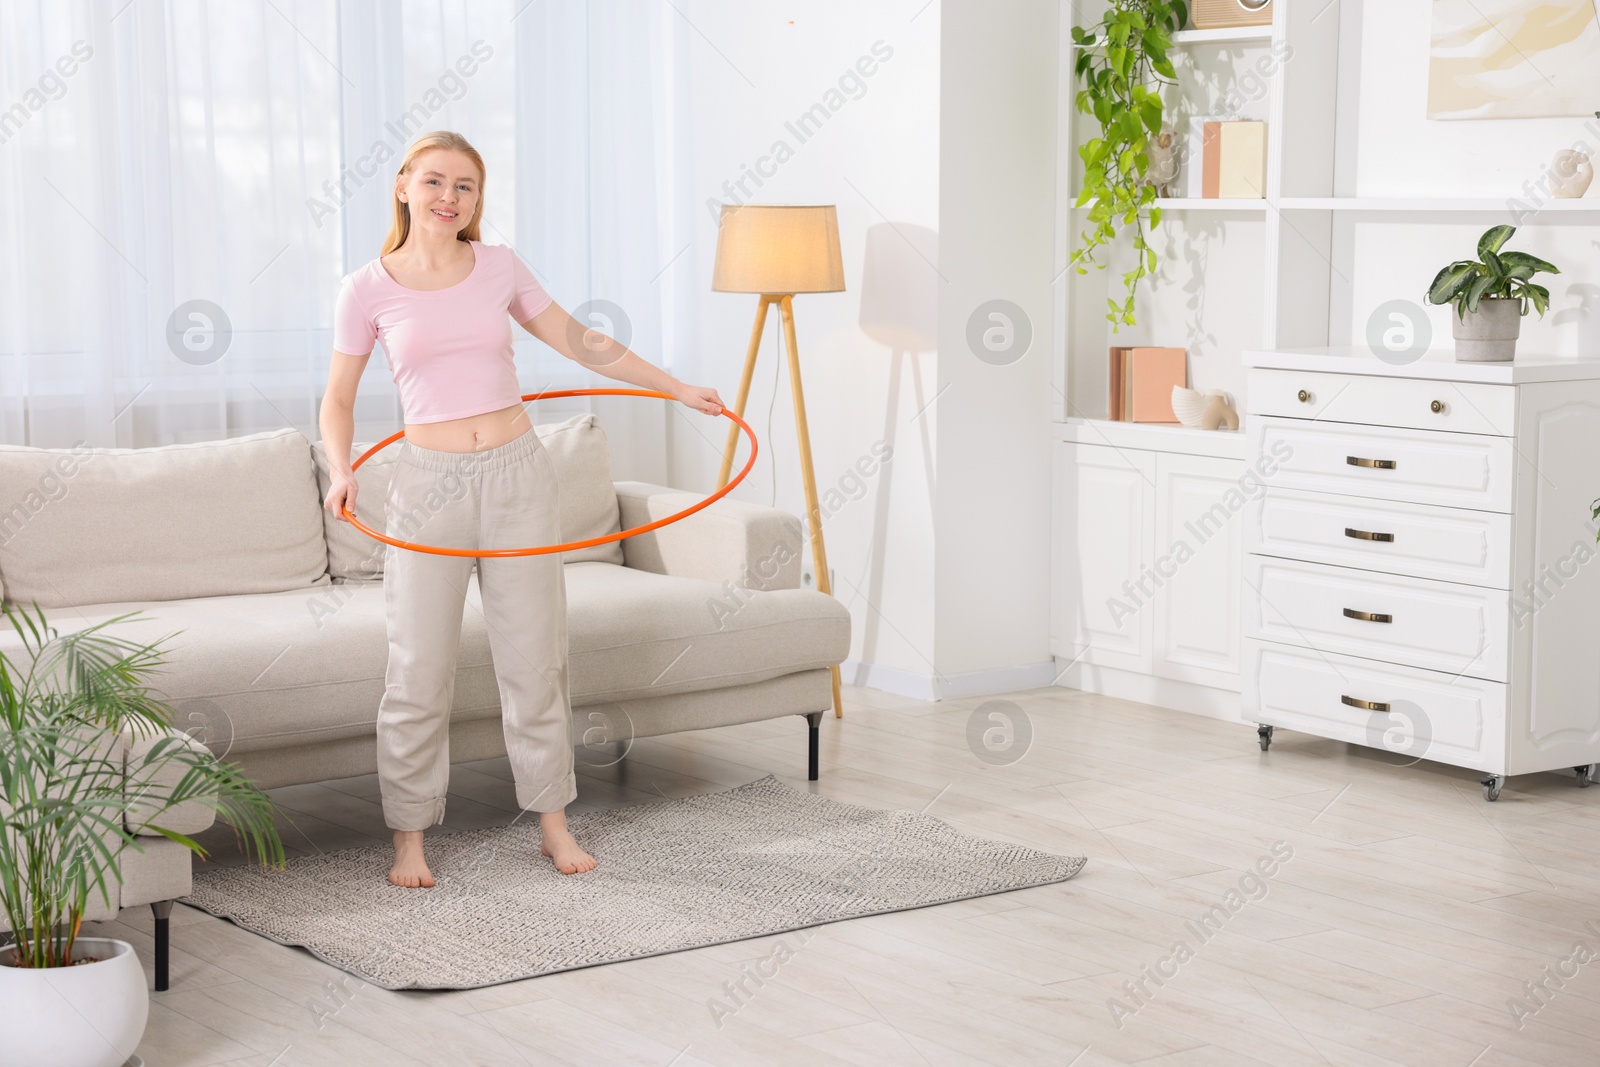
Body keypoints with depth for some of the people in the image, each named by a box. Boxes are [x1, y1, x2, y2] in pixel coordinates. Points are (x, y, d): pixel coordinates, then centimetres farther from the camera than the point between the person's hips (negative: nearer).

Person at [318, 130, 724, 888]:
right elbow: (338, 400, 6)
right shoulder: (368, 290, -3)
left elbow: (578, 341, 15)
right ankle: (409, 838, 13)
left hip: (517, 475, 2)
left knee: (535, 659, 8)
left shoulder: (499, 268, 3)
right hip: (429, 483, -2)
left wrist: (675, 387, 15)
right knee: (418, 673, -1)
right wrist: (342, 473, -13)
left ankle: (552, 820, 22)